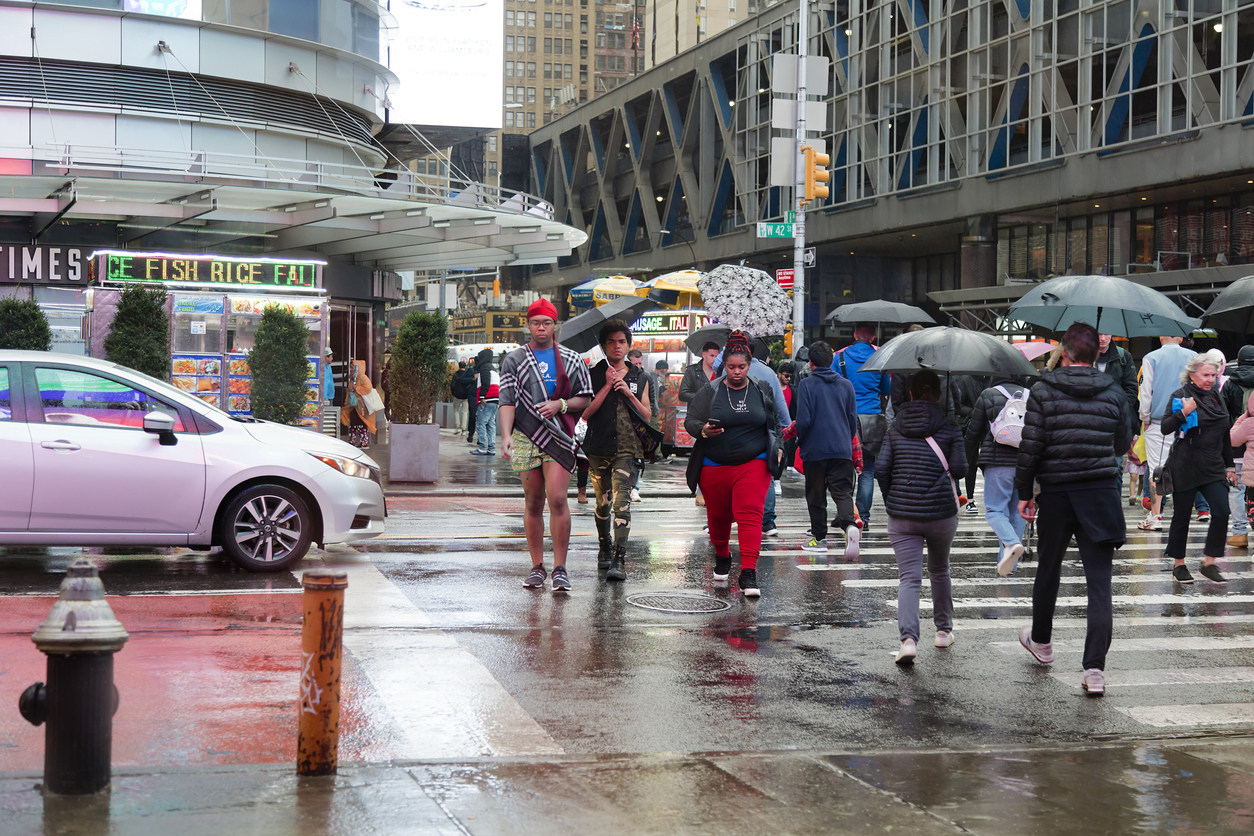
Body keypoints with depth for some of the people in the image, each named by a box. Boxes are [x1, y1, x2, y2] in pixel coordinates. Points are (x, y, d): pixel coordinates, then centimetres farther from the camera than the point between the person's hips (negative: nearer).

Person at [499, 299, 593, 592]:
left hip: (559, 437, -1)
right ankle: (537, 567, 12)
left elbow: (585, 399, 11)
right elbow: (507, 401, 0)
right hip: (526, 437, 1)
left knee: (557, 499, -13)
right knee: (533, 503, 5)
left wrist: (560, 404, -8)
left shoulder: (572, 360, 10)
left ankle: (559, 568, -8)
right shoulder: (514, 360, 8)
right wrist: (506, 435, -14)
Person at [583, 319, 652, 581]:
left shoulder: (638, 377, 11)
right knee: (602, 502, 11)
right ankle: (605, 546, 36)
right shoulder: (594, 375, 5)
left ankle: (619, 560, -20)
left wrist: (628, 393, -5)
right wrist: (607, 386, -9)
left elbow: (647, 416, 9)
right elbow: (585, 413, -5)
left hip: (628, 448, -1)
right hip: (599, 448, 1)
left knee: (622, 502, -15)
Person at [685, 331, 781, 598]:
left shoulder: (761, 392, 7)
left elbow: (772, 423, 21)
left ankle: (748, 573, -21)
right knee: (718, 516, 13)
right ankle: (722, 557, 42)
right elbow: (689, 421, -1)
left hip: (753, 465, 0)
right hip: (714, 467, 1)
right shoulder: (710, 392, 0)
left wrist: (776, 448, 13)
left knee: (750, 515, -16)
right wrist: (703, 430, -21)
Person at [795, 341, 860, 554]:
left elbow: (803, 420, -10)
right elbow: (853, 419, 10)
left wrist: (800, 441, 7)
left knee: (816, 496, 10)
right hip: (842, 449, 3)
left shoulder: (806, 385, -5)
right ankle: (849, 525, -27)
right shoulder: (846, 385, 8)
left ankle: (819, 537, 14)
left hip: (814, 449, -3)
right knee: (843, 492, -1)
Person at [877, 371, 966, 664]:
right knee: (939, 571, 23)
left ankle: (908, 638, -24)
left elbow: (881, 469, -1)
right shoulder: (948, 427, -1)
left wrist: (891, 502, 11)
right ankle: (943, 630, 34)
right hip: (941, 513, 0)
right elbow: (959, 469, -7)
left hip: (901, 515, 0)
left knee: (908, 577, -4)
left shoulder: (896, 429, 5)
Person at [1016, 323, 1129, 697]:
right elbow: (1121, 445, 15)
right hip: (1100, 492, 1)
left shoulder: (1043, 392, -5)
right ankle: (1095, 668, -11)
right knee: (1099, 582, -3)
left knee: (1048, 570, 20)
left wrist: (1024, 491, 2)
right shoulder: (1114, 393, 3)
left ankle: (1041, 641, 40)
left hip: (1055, 494, 0)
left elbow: (1031, 446, -8)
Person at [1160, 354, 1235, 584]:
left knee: (1221, 512, -8)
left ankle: (1209, 563, 3)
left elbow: (1225, 435, 20)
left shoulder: (1216, 398, 14)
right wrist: (1183, 413, -23)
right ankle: (1179, 565, 15)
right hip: (1185, 468, -5)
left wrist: (1229, 466, 19)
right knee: (1182, 516, 3)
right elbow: (1165, 428, -9)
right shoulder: (1180, 396, -4)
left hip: (1213, 468, 5)